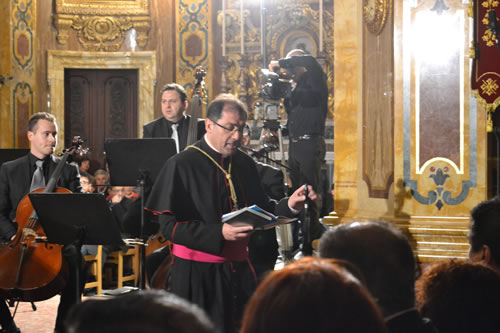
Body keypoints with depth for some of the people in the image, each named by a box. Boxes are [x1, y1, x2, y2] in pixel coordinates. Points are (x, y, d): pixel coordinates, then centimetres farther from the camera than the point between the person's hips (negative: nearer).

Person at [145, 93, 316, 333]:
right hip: (198, 274, -5)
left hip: (238, 268, 5)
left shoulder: (244, 163, 9)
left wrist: (289, 205, -5)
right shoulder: (182, 165, -10)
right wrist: (219, 234, -25)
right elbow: (168, 225, -15)